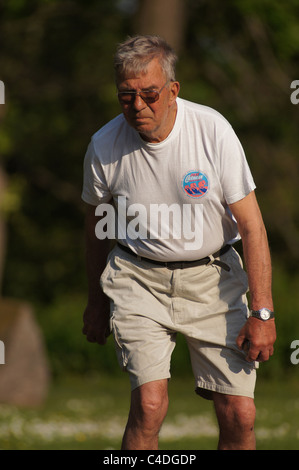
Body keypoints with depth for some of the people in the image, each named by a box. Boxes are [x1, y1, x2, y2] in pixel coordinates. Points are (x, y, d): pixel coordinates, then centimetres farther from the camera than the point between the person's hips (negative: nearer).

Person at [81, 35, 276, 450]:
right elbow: (98, 227, 10)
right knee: (149, 404, -19)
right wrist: (96, 302, 19)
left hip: (213, 279, 0)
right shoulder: (104, 146, -9)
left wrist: (262, 312, -13)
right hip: (138, 279, 0)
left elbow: (251, 224, -10)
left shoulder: (213, 130, -14)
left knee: (239, 415, -6)